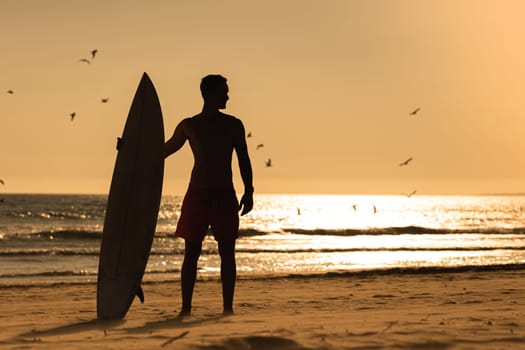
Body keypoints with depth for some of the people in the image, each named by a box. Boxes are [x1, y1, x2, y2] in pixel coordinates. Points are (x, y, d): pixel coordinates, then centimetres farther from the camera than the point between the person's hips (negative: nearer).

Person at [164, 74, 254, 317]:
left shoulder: (233, 125, 7)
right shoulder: (188, 126, 5)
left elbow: (243, 160, 9)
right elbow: (164, 151, 17)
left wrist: (248, 192, 0)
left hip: (225, 196, 1)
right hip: (197, 195, -1)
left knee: (227, 253, 0)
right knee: (191, 253, -1)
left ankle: (228, 308, 5)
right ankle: (186, 308, 2)